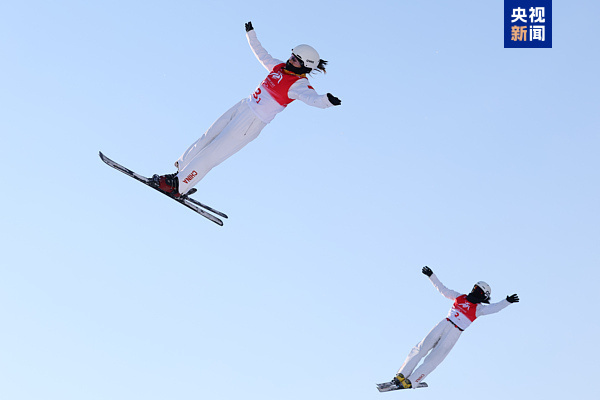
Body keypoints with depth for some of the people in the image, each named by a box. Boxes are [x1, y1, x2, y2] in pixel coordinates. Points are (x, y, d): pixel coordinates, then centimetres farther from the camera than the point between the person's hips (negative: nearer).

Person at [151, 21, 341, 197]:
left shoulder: (299, 84, -17)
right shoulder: (280, 67, 5)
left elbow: (311, 98, -36)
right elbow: (261, 53, 21)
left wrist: (326, 100, -57)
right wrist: (251, 34, 30)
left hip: (252, 122, -7)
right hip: (243, 107, 7)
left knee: (212, 153, -5)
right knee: (208, 138, 15)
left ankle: (178, 186, 4)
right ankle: (182, 167, 32)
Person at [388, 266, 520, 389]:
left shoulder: (479, 309, 3)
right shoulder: (459, 297, 15)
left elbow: (494, 308, -12)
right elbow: (443, 290, 20)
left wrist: (507, 301, -28)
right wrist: (431, 276, 19)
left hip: (455, 333, -4)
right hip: (444, 324, 4)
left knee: (434, 358, -11)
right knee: (422, 348, -5)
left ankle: (411, 382, -9)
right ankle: (402, 375, -1)